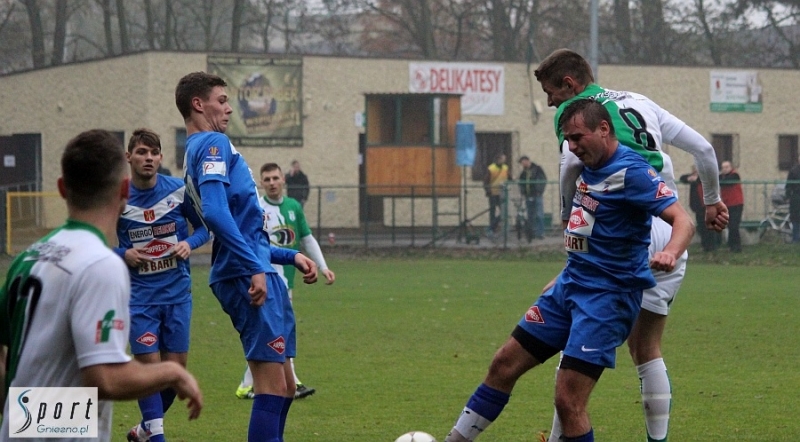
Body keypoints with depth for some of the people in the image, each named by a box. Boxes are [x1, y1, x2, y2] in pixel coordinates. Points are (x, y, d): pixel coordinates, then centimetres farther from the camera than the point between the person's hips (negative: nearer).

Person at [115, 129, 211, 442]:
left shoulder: (179, 190, -3)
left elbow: (205, 227, 8)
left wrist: (189, 243, -13)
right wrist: (123, 254, -14)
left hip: (177, 292, 2)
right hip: (140, 295, -2)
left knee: (176, 366, 6)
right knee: (149, 363, -8)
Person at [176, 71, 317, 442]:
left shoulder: (197, 150, 23)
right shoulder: (213, 143, -8)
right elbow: (215, 212, -24)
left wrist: (290, 256, 23)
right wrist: (255, 268, -24)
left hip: (252, 274, 10)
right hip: (248, 276, -10)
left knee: (284, 388, 13)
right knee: (272, 388, -11)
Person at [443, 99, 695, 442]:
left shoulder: (631, 171, -17)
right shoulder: (590, 166, 8)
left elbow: (683, 221, -24)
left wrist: (670, 253, -44)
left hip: (606, 298, -9)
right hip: (570, 285, 9)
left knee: (568, 400, -14)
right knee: (504, 365, 11)